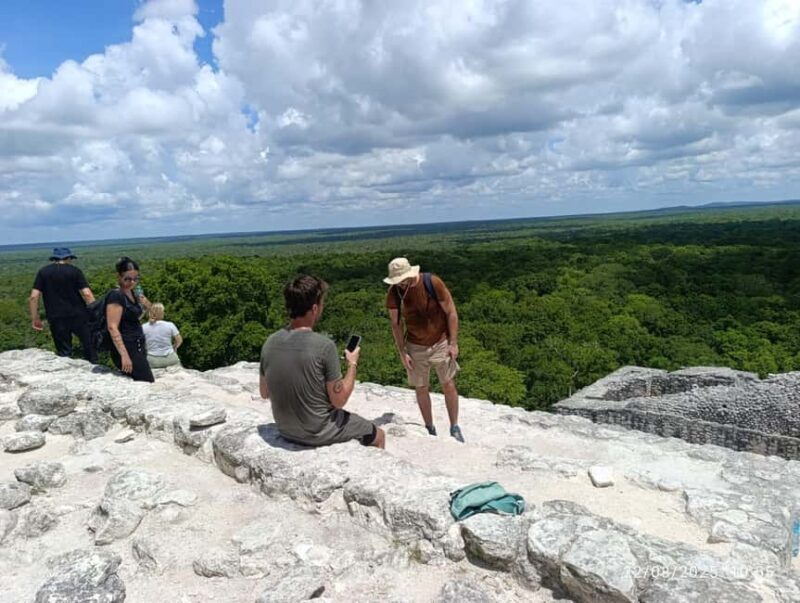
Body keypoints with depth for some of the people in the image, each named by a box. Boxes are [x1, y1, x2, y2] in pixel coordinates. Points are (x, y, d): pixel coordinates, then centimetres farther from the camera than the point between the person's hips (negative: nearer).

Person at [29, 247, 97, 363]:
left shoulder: (43, 272, 7)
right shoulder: (74, 271, -1)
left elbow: (33, 297, -1)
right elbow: (87, 294, -11)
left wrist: (35, 319, 6)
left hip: (56, 318, 2)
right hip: (78, 315, -2)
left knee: (64, 352, 9)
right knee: (89, 345, 12)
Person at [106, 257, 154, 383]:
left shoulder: (132, 293, 10)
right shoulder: (116, 296, -15)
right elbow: (112, 327, -21)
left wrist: (145, 307, 2)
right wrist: (124, 355, -25)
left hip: (137, 347, 9)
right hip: (126, 349, -9)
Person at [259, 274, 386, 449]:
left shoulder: (270, 342, -8)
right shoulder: (324, 345, -25)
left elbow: (264, 392, 5)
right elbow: (339, 400, -17)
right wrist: (352, 364, -3)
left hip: (285, 430, 6)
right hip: (318, 433, -6)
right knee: (378, 435, 18)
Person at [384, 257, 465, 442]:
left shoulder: (433, 283, -20)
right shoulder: (394, 293, -12)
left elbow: (451, 312, -12)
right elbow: (396, 325, -3)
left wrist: (453, 343, -13)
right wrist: (402, 353, -6)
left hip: (441, 343, -2)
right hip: (415, 347, 2)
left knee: (448, 386, 4)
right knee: (421, 389, 7)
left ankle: (454, 428, 20)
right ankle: (430, 429, 23)